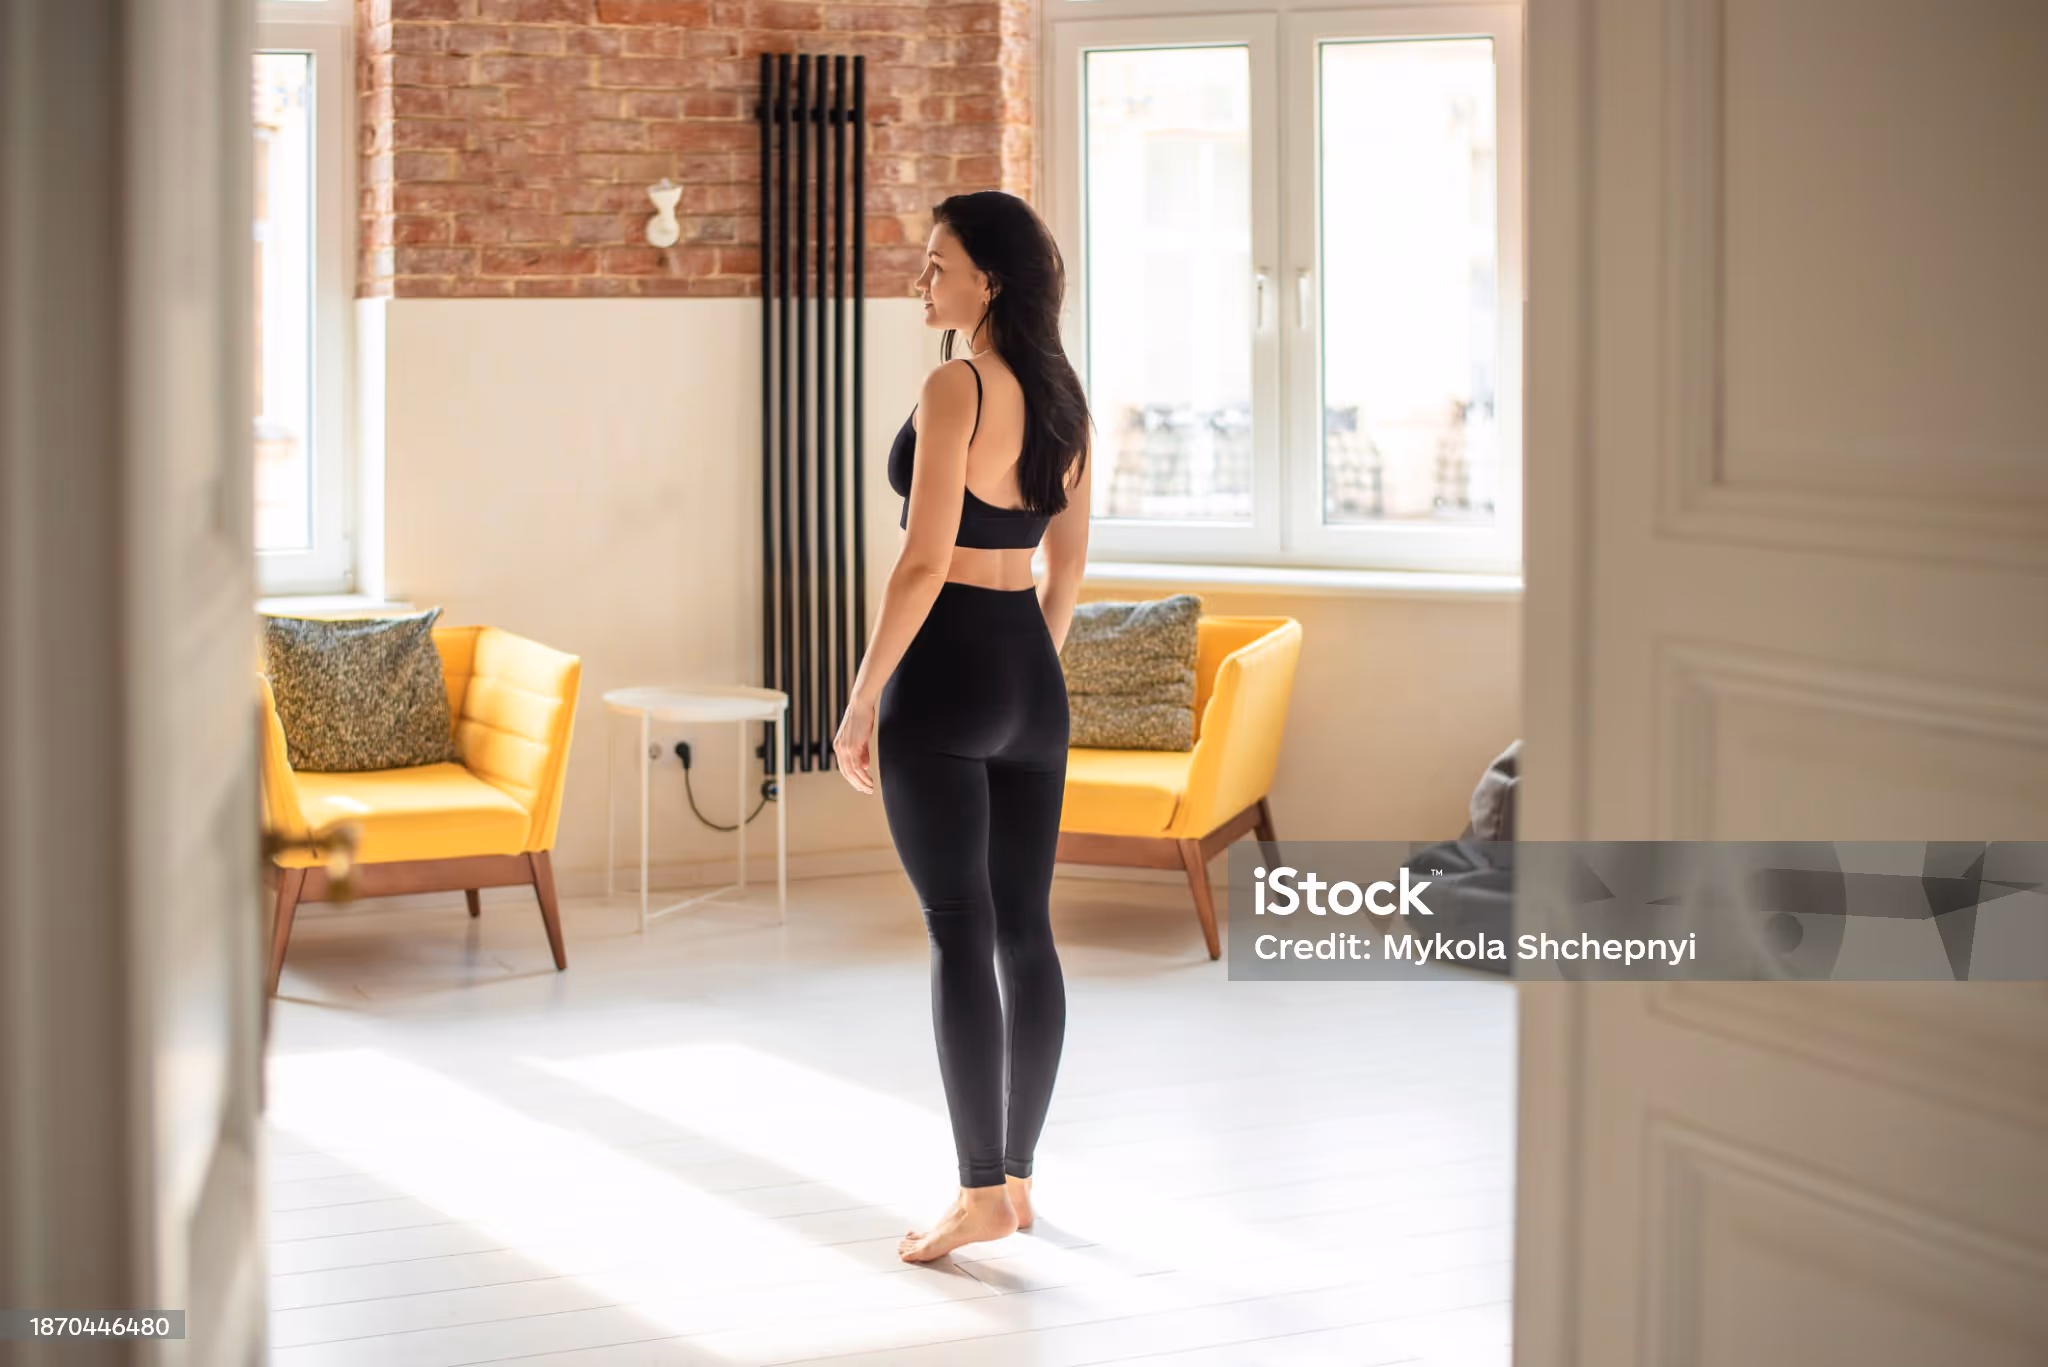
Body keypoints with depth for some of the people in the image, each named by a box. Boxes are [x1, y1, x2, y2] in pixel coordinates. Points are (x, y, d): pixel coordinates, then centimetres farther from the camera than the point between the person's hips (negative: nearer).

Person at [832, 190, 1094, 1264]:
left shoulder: (954, 387, -14)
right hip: (1032, 674, 8)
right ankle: (1018, 1178, 16)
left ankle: (982, 1194, -4)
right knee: (1025, 930, 9)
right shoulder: (1061, 396, 10)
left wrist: (862, 698, -13)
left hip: (945, 669, -8)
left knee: (960, 935, -5)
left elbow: (925, 560, -18)